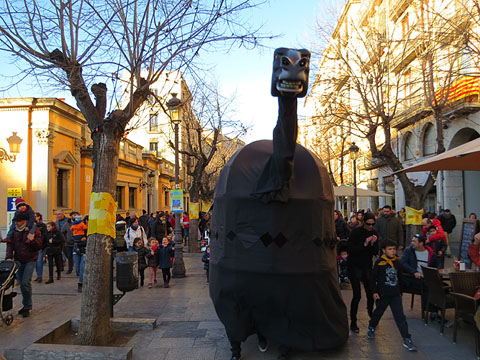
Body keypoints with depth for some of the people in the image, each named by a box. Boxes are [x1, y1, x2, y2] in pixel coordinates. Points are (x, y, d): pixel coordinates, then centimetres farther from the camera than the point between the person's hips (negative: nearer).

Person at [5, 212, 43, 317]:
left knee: (26, 282, -13)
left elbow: (39, 246, -5)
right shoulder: (14, 231, 7)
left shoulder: (34, 230, -4)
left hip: (30, 260, -5)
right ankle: (27, 305, 24)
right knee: (21, 283, 9)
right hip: (18, 260, 5)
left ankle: (27, 307, -2)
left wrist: (32, 240, -25)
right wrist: (9, 257, -12)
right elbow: (10, 244, 3)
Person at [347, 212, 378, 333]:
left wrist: (373, 244, -17)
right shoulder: (356, 232, -13)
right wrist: (364, 244, -24)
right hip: (355, 267, -4)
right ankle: (353, 322, 8)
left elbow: (376, 252, 2)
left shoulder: (374, 233, 2)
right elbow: (349, 249, -18)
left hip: (367, 267, 5)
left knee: (371, 294, 6)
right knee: (357, 296, -6)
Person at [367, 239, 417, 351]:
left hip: (395, 295, 3)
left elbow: (399, 278, 17)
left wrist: (400, 292, 19)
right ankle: (371, 328, 40)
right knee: (378, 313, 14)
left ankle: (406, 339, 3)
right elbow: (373, 278, -8)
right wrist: (374, 292, -11)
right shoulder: (379, 262, -11)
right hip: (382, 295, -3)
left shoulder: (397, 262, 5)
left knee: (400, 317, -1)